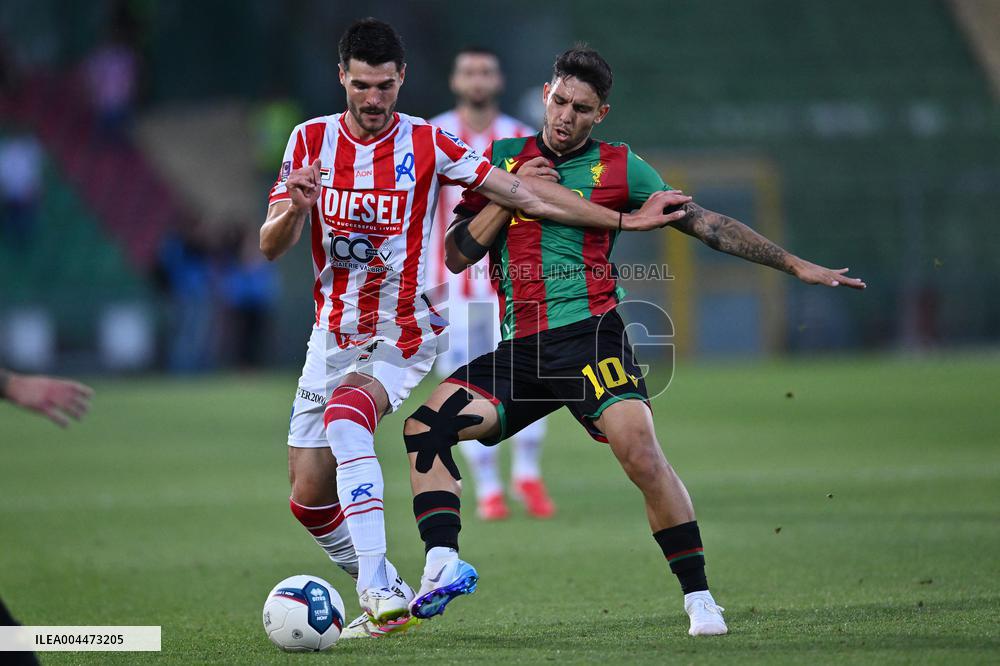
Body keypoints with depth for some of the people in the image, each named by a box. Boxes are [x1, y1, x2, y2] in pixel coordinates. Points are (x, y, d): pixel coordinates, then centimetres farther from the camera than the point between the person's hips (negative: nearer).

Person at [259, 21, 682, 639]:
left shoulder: (427, 143, -8)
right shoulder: (311, 140, 0)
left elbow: (525, 194, -6)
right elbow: (271, 246, -4)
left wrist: (625, 219, -9)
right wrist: (295, 208, -27)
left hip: (400, 336, -4)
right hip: (332, 335, 4)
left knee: (344, 418, -34)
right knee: (309, 497, 1)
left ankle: (378, 588, -37)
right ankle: (386, 596, 23)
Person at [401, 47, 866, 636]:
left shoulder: (618, 168, 6)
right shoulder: (502, 160, 14)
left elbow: (705, 224, 8)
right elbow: (457, 256, 11)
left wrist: (795, 265, 5)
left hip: (588, 333, -4)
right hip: (520, 349, 4)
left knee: (642, 454, -23)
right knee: (425, 427, -14)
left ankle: (700, 597, -14)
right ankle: (442, 568, -18)